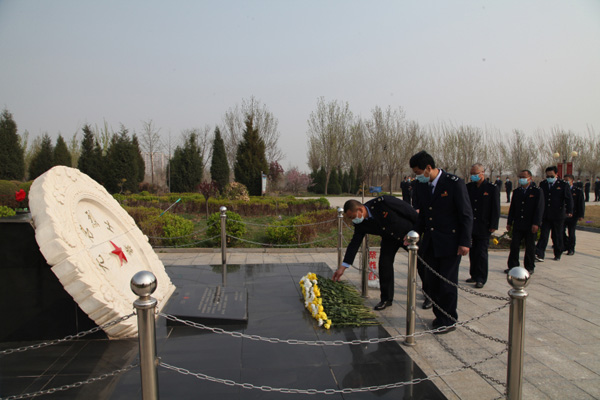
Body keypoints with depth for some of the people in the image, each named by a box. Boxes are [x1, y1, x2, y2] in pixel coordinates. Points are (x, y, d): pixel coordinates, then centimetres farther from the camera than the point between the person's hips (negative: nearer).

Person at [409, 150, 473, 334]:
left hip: (450, 243, -6)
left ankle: (449, 320, 18)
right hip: (430, 243, 6)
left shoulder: (455, 183, -13)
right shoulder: (421, 186, 6)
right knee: (431, 281, 10)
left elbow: (466, 215, -11)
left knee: (447, 282, 2)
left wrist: (465, 242, -14)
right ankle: (439, 315, 27)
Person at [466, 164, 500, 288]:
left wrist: (493, 225, -8)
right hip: (470, 226, 4)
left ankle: (481, 278, 9)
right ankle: (474, 275, 23)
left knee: (481, 253, -1)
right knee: (473, 252, 11)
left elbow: (496, 209, -4)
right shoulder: (468, 187, 6)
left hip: (483, 227, -4)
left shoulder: (492, 188, -4)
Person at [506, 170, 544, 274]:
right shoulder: (516, 191, 11)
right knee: (514, 245, 1)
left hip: (530, 226, -3)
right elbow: (512, 208, 13)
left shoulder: (537, 191, -2)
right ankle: (512, 266, 9)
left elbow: (539, 209, -8)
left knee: (530, 247, 6)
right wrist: (509, 222, 8)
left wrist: (536, 223, -16)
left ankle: (529, 267, 18)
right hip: (518, 225, 4)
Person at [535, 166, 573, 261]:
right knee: (543, 235, -6)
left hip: (558, 215, -2)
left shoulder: (563, 184, -1)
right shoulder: (542, 184, 8)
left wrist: (569, 211, -17)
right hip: (545, 215, 2)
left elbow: (569, 199, -4)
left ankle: (558, 254, 25)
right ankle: (540, 255, -11)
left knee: (557, 236, 8)